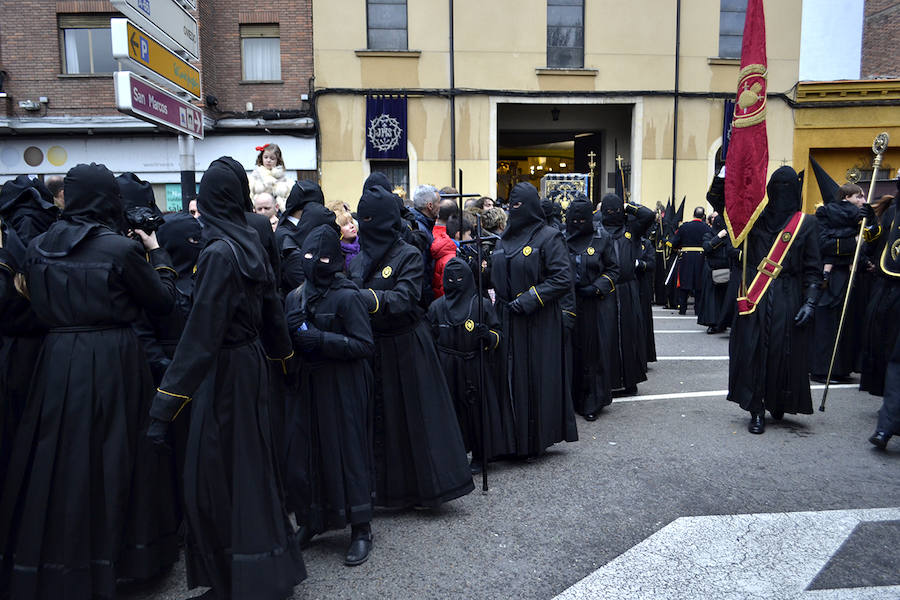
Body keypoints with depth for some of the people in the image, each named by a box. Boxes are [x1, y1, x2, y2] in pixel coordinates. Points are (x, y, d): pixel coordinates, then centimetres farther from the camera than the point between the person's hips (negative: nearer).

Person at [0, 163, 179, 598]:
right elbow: (163, 299, -3)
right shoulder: (122, 248, -13)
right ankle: (113, 554, 24)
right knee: (112, 453, 9)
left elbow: (39, 305, 15)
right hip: (112, 360, -4)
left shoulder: (39, 245, 3)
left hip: (58, 358, 4)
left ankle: (48, 563, 28)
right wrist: (156, 252, 8)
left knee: (58, 454, 14)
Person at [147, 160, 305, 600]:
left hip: (225, 370, -8)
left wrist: (165, 404, -23)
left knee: (218, 471, 3)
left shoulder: (218, 252, -20)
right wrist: (282, 357, 28)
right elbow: (272, 309, 13)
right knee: (250, 464, 19)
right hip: (253, 362, 8)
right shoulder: (252, 244, 3)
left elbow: (200, 333, -24)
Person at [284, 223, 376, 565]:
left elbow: (366, 346, -14)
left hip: (342, 387, -5)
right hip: (308, 384, 6)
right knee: (306, 448, 8)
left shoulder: (347, 297, -11)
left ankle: (361, 530, 13)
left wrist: (319, 339, -20)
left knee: (347, 450, -1)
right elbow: (289, 340, 16)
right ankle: (312, 521, 27)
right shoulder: (295, 297, 8)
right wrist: (295, 332, -7)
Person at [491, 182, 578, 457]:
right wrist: (495, 298, 6)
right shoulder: (504, 240, 14)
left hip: (539, 322, -6)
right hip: (509, 320, 6)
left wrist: (530, 299, -18)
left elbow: (563, 279, -13)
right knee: (511, 378, 7)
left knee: (537, 378, 0)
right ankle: (514, 437, 18)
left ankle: (536, 439, 13)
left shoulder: (549, 237, -6)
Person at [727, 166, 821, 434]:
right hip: (756, 298, 1)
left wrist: (810, 302, -9)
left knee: (784, 353, 3)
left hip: (788, 300, -1)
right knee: (753, 350, -2)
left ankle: (778, 403, 26)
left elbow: (813, 269, 1)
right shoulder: (756, 218, 7)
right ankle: (757, 412, 6)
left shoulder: (806, 223, 3)